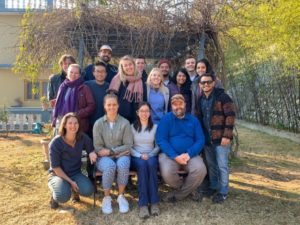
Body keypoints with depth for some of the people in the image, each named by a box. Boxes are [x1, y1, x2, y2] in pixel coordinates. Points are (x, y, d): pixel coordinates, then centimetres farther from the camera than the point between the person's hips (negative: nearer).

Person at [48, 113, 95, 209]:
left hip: (76, 174, 3)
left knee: (88, 190, -25)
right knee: (63, 196, -32)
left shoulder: (83, 138, -10)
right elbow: (55, 167, -15)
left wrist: (92, 153, -25)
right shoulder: (56, 143, -19)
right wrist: (70, 181, -19)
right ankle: (54, 194, 8)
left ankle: (74, 190, 12)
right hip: (58, 174, -3)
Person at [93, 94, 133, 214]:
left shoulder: (125, 123, -2)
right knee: (110, 166, -34)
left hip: (121, 155, 0)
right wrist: (114, 153, -10)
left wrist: (110, 151, -13)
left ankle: (121, 196, -13)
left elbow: (128, 145, -4)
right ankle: (106, 197, -12)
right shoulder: (98, 123, -1)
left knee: (123, 164, -34)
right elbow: (97, 147, -2)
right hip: (104, 157, 0)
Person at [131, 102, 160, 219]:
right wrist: (140, 155, -15)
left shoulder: (155, 127, 11)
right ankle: (143, 204, -36)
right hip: (136, 157, -1)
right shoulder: (132, 127, 7)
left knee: (151, 164, -36)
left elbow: (158, 146, 7)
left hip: (151, 156, 1)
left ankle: (154, 202, -31)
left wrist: (150, 155, -11)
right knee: (142, 165, -36)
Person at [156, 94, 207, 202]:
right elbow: (161, 140, -7)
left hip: (190, 155, 2)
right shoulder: (166, 119, 2)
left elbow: (200, 140, 3)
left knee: (200, 169, -27)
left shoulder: (193, 120, 10)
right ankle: (189, 188, 3)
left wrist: (189, 154, -15)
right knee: (167, 173, -32)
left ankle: (179, 194, -2)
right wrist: (175, 156, -18)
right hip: (170, 154, -2)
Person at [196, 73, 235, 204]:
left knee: (222, 165, 1)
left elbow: (230, 116, -15)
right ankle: (213, 187, 33)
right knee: (211, 165, 17)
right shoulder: (200, 100, 10)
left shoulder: (222, 96, -11)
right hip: (207, 138, 6)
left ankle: (223, 192, 15)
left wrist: (227, 135, -19)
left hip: (220, 138, -6)